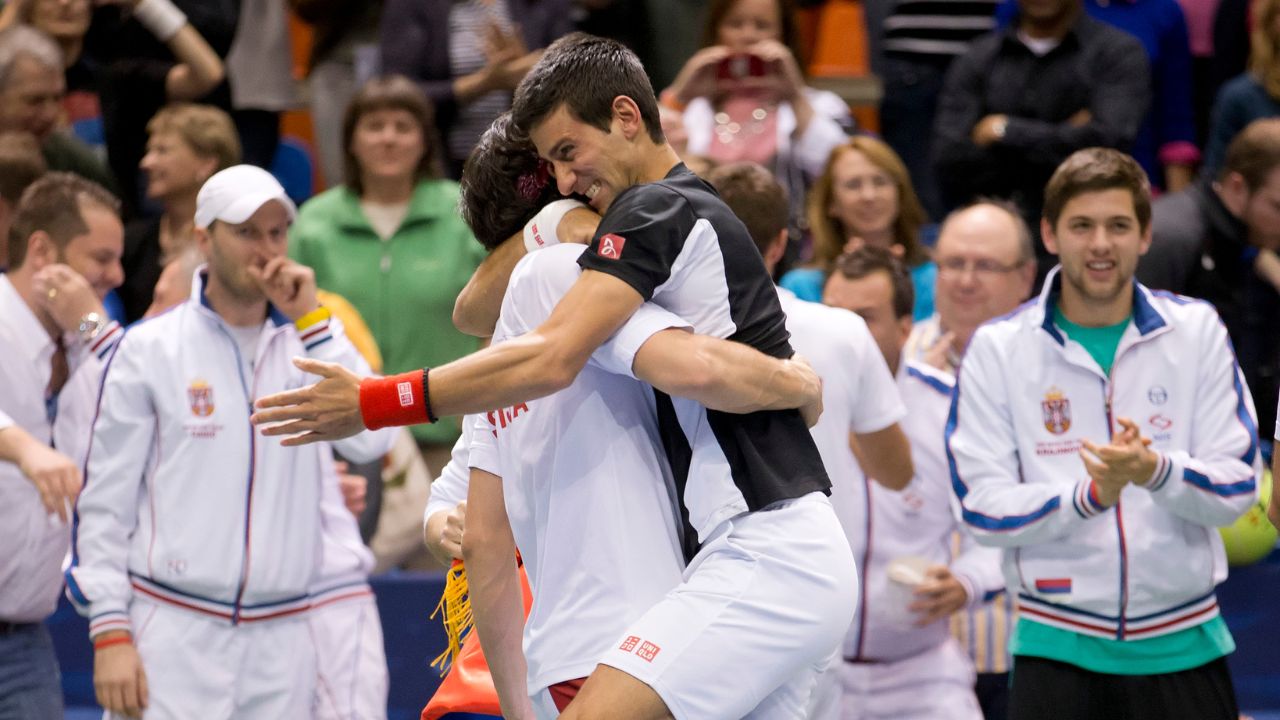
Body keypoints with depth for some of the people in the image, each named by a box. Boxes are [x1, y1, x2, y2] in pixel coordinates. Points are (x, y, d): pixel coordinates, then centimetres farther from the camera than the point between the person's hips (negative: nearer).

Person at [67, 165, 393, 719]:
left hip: (283, 638, 3)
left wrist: (310, 320, -8)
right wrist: (110, 633, -6)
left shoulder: (311, 341, 9)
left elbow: (369, 440, -8)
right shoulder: (148, 349, 1)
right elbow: (104, 501, 1)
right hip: (175, 636, -3)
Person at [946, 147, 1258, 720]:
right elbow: (981, 506, -7)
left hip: (1183, 644, 1)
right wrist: (1089, 495, -23)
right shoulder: (998, 347, -1)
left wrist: (1157, 472, -22)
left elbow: (1238, 485, -1)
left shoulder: (1196, 330, 3)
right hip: (1056, 646, -1)